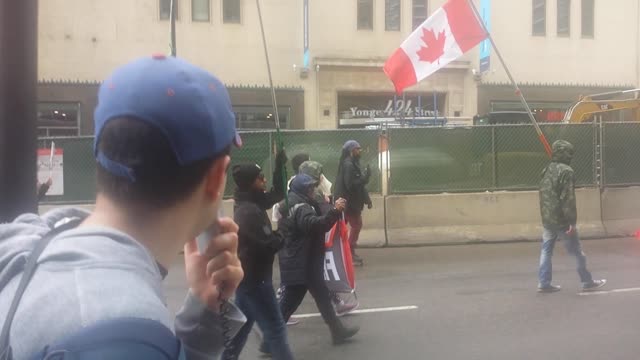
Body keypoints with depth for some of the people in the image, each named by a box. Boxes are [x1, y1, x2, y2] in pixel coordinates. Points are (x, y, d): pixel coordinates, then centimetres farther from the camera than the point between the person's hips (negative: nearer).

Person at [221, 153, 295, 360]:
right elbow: (268, 245, -24)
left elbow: (277, 195, 16)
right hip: (254, 278, -10)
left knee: (241, 326, 19)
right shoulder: (249, 211, -22)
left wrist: (279, 167, 7)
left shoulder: (251, 204, 8)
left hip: (246, 276, 10)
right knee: (275, 328, -3)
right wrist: (283, 236, -4)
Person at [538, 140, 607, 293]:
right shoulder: (566, 171, -15)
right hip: (561, 220, -7)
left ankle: (544, 283, 8)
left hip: (547, 219, 7)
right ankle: (587, 282, 18)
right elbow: (568, 198, -19)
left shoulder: (547, 170, 9)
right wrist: (572, 221, -18)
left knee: (546, 251, 9)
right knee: (577, 252, 7)